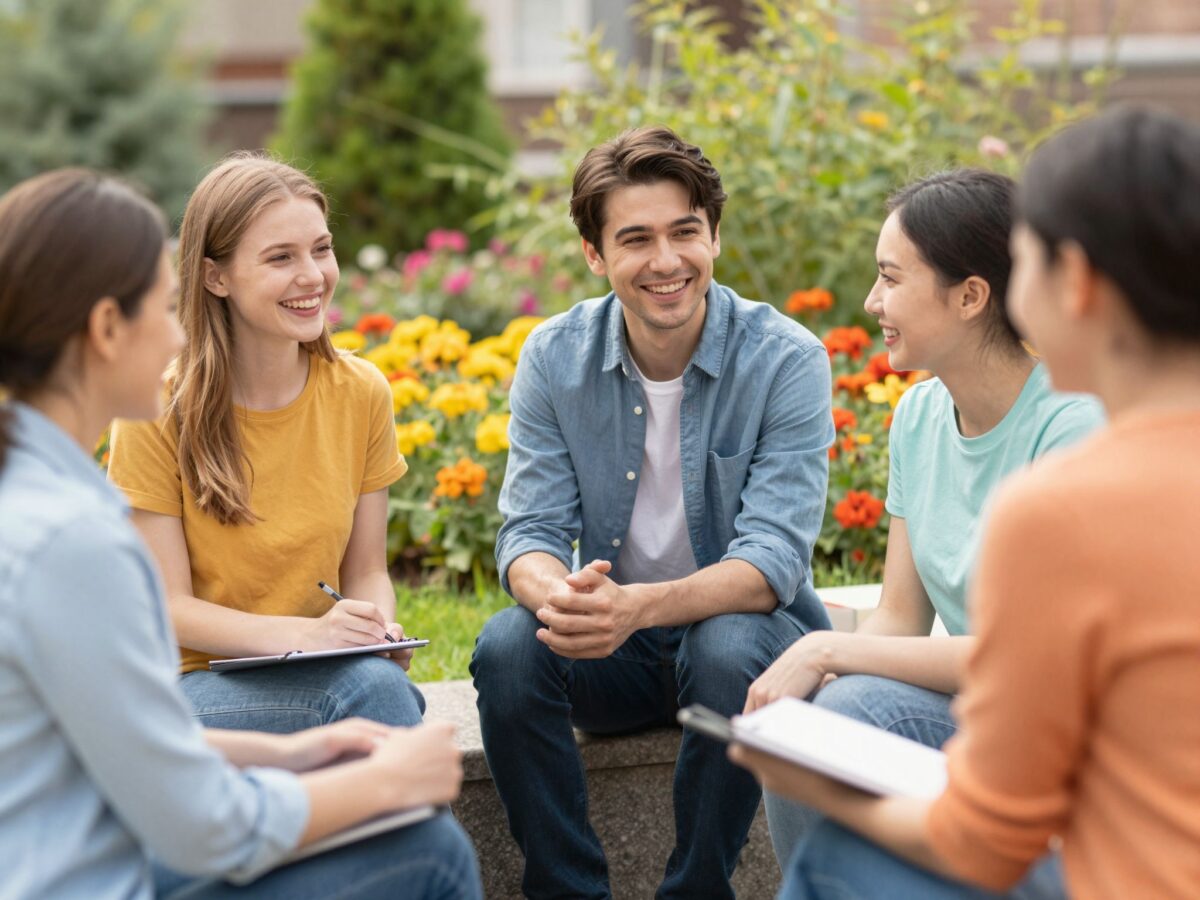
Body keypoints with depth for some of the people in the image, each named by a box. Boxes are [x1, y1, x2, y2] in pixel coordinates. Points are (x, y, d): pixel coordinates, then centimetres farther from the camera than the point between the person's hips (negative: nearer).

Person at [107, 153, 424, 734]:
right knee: (369, 686, -34)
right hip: (194, 682, -4)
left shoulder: (361, 393, 1)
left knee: (380, 679, -33)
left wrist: (378, 629, -17)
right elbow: (167, 605, -11)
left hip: (322, 674, 4)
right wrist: (305, 634, -27)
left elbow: (366, 571, 7)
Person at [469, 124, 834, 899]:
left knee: (727, 650, -35)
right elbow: (530, 530, -8)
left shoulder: (787, 361, -14)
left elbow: (775, 559, -22)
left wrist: (639, 606, -40)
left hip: (751, 630, -2)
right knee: (507, 647, -27)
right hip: (614, 645, 3)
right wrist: (558, 595, -34)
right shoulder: (554, 358, -4)